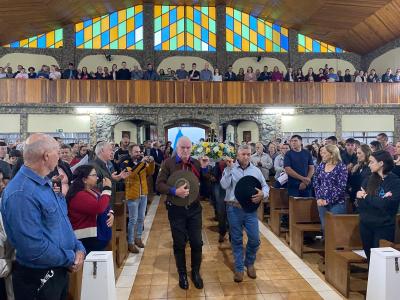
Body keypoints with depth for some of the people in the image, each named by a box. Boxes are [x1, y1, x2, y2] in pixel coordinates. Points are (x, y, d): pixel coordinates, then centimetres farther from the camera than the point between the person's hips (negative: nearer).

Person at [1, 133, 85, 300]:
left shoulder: (44, 183, 4)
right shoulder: (21, 193, -27)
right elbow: (34, 248, -30)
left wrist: (79, 248, -3)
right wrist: (71, 258, -16)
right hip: (38, 279, -9)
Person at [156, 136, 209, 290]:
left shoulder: (196, 163, 2)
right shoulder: (168, 163, -5)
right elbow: (159, 185, -10)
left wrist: (204, 169, -9)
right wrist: (174, 191, -25)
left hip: (194, 208, 2)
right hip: (176, 209, -2)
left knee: (197, 242, 9)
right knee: (179, 244, 12)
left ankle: (196, 272, 32)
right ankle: (182, 274, 31)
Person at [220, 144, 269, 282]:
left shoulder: (256, 170, 8)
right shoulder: (230, 169, 0)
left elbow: (265, 186, 12)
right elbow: (224, 185, -13)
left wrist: (263, 194, -10)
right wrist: (229, 169, -20)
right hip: (234, 208, -2)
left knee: (255, 239, 3)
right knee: (236, 240, 8)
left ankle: (249, 263, 30)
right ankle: (239, 268, 23)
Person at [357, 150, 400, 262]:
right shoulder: (370, 180, 5)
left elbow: (385, 204, -21)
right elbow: (360, 201, -4)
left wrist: (366, 196, -9)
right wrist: (378, 201, -18)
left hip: (384, 227, -5)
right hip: (366, 224, 5)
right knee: (369, 256, 15)